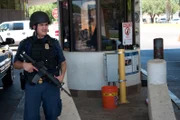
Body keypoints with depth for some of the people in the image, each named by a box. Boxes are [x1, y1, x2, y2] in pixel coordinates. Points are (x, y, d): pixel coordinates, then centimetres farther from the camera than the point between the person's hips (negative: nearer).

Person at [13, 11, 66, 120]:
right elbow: (16, 64, 7)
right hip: (32, 86, -1)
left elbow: (63, 62, 12)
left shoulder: (54, 43, 6)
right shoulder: (26, 43, 2)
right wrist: (24, 64, -16)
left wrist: (62, 75, -6)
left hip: (52, 85, 1)